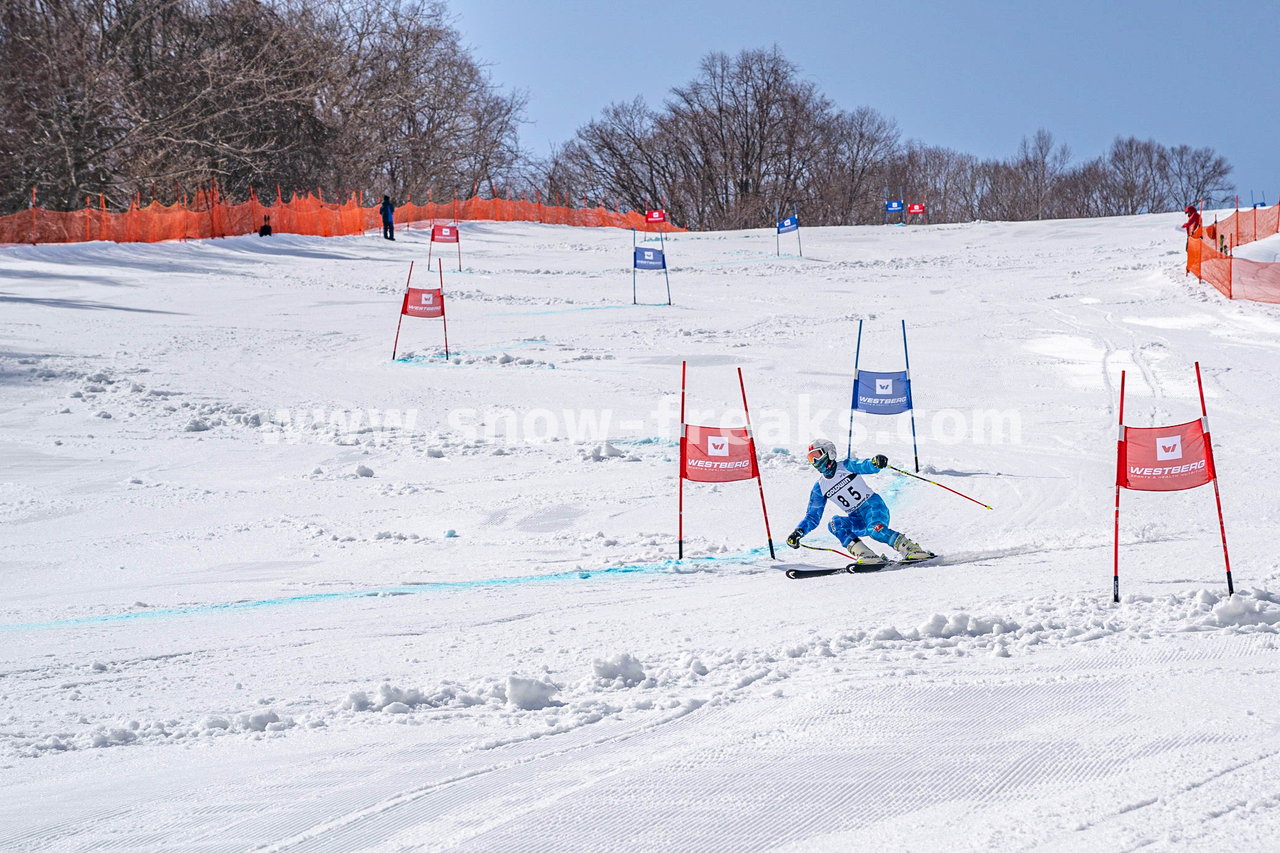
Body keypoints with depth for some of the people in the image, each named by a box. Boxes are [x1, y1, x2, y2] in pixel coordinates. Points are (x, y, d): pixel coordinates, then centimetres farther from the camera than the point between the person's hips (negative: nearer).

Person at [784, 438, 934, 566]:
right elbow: (812, 517, 14)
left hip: (873, 505, -5)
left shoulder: (846, 467, -2)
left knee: (875, 529, -35)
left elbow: (865, 466, -20)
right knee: (835, 523, -25)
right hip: (856, 520, 5)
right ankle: (865, 555, -37)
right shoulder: (819, 487, 11)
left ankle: (912, 549, -27)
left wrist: (876, 462, -45)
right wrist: (798, 533, -3)